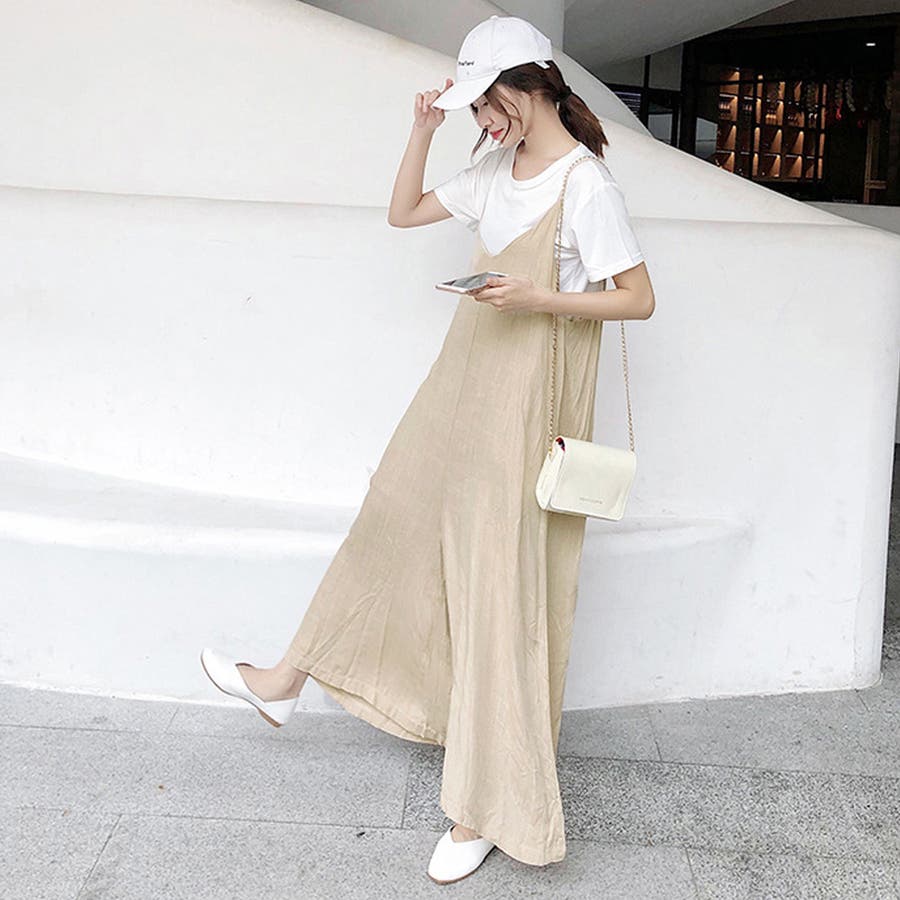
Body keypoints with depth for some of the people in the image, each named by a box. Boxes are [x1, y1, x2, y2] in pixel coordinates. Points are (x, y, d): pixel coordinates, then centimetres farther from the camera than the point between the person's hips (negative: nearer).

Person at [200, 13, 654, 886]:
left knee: (502, 580, -4)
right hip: (466, 374, 8)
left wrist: (536, 298, -23)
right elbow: (403, 213, 16)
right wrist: (423, 128, 5)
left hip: (529, 394, -8)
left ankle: (487, 804, 10)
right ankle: (286, 682, 34)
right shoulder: (495, 170, 8)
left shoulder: (586, 185, -14)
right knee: (396, 521, 16)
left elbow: (639, 298, -14)